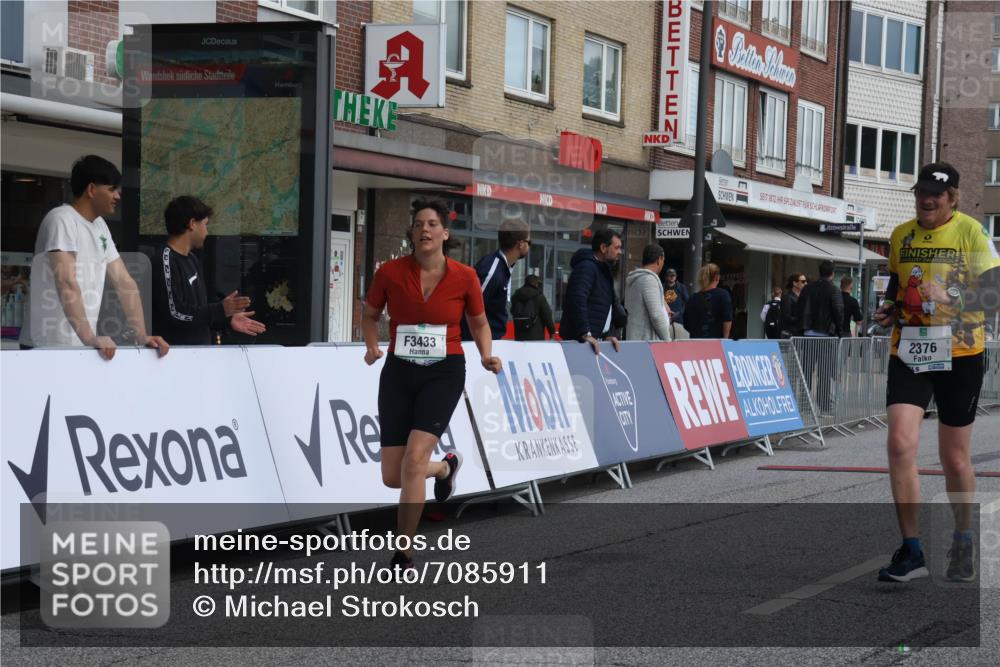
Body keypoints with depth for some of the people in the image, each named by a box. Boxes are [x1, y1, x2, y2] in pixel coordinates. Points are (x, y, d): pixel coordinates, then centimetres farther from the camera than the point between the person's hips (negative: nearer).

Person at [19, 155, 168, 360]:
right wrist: (90, 338, -32)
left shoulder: (100, 226, 13)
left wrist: (142, 336, 1)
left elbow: (124, 282, 11)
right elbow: (66, 282, -24)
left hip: (82, 347, 8)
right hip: (50, 347, -8)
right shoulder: (61, 219, -13)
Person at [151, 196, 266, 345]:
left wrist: (228, 320, 6)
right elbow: (174, 314, -20)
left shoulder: (192, 259, 16)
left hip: (200, 351, 9)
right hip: (174, 353, -9)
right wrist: (220, 310, -17)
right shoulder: (165, 260, -13)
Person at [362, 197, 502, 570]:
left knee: (414, 459, -20)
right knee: (391, 477, 2)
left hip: (444, 372, -2)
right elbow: (370, 315, 12)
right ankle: (446, 465, 38)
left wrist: (487, 357, -5)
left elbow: (479, 323, 12)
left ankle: (403, 554, -6)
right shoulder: (390, 273, -4)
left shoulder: (464, 277, -5)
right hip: (399, 372, 2)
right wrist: (372, 346, -7)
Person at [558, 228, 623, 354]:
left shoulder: (603, 270, 21)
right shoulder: (586, 267, -11)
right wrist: (586, 334, -29)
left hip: (596, 339, 9)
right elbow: (577, 301, -24)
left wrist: (607, 335, 13)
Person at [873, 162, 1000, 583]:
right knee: (900, 444, -14)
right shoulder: (900, 235, 10)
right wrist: (891, 310, 3)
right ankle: (911, 552, -7)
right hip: (908, 354, 3)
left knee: (955, 457, 7)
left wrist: (950, 298, -22)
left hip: (959, 356, -3)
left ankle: (963, 544, 30)